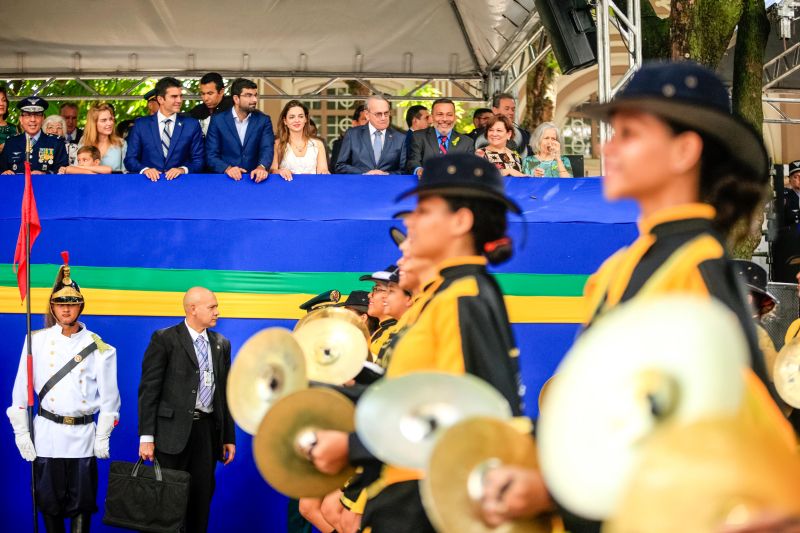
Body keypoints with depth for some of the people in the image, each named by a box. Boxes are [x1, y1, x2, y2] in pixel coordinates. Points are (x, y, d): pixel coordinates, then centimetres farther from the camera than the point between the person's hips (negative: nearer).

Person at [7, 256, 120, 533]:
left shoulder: (97, 347, 1)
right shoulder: (37, 341, 2)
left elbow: (109, 396, 3)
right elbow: (21, 391, 4)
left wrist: (102, 437, 0)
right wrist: (21, 432, 0)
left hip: (83, 435, 0)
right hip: (47, 433, 1)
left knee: (82, 502, 3)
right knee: (49, 501, 7)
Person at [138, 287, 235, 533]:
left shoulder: (222, 344, 13)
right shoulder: (165, 339, -3)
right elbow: (149, 389, -6)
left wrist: (229, 437, 13)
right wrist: (146, 437, -12)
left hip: (207, 429, 5)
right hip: (174, 429, -5)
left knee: (202, 498, 7)